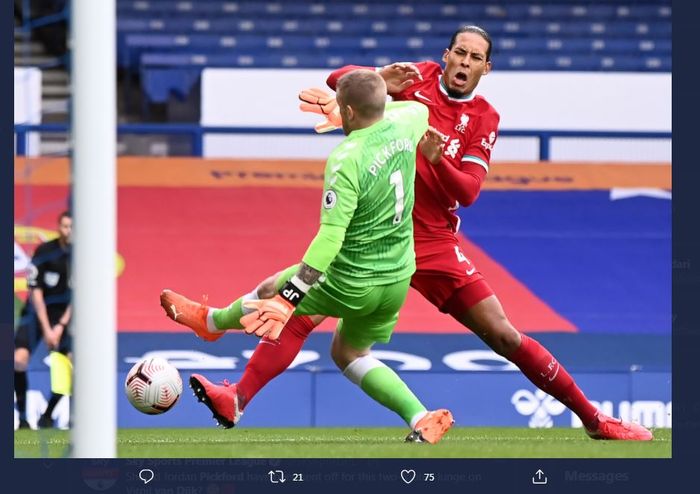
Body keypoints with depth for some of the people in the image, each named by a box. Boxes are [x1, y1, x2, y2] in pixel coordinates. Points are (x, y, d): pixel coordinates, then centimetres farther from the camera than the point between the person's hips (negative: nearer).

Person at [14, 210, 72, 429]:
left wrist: (61, 326, -13)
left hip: (65, 313, 2)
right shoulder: (44, 252, -14)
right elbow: (36, 291, -12)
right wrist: (46, 329, -16)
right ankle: (22, 415, -9)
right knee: (19, 359, -22)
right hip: (38, 311, -2)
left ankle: (47, 415, 0)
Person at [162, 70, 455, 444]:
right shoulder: (402, 124, -7)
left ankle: (212, 321, 49)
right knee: (349, 354, 24)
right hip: (400, 277, 7)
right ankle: (422, 420, 9)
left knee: (272, 289, 20)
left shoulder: (346, 162, -28)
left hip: (352, 283, -7)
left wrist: (286, 299, -33)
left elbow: (330, 236, -32)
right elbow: (419, 110, 21)